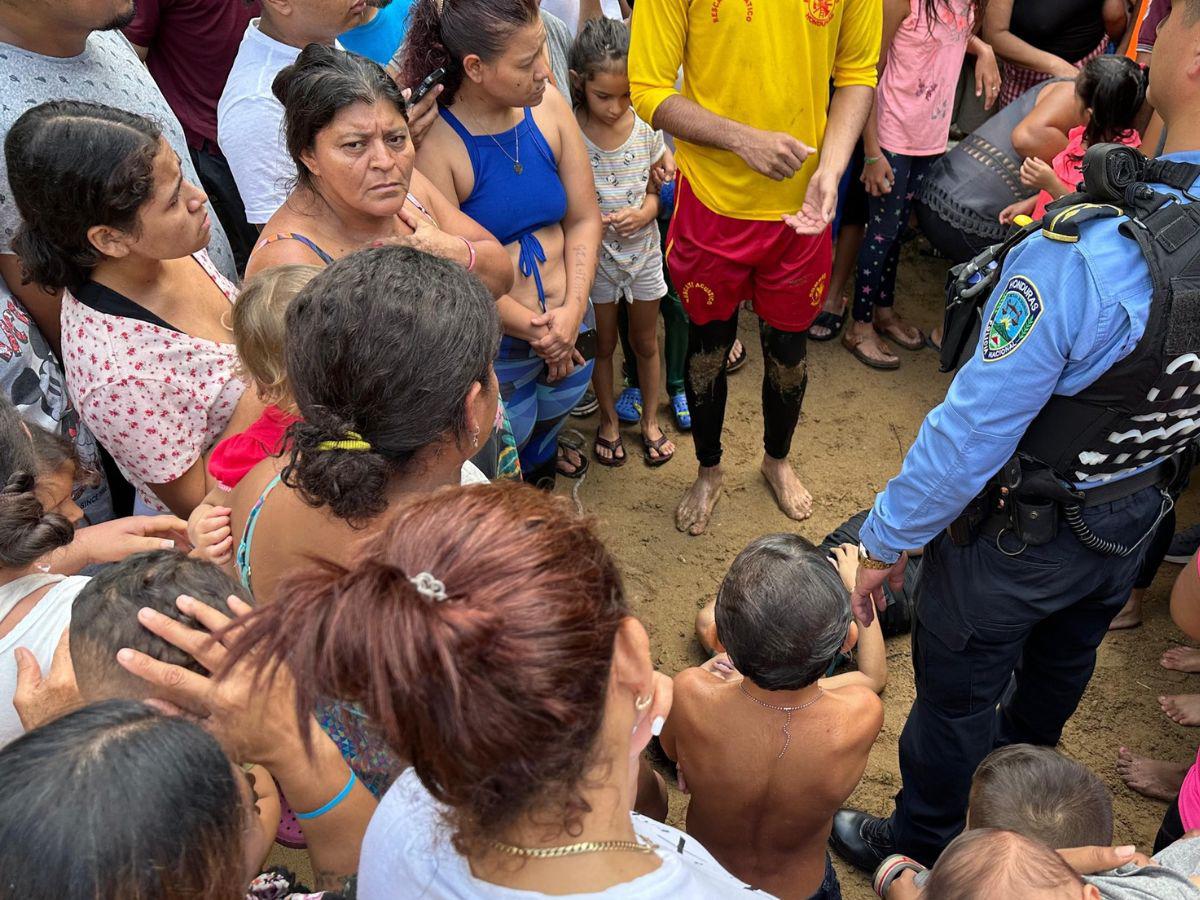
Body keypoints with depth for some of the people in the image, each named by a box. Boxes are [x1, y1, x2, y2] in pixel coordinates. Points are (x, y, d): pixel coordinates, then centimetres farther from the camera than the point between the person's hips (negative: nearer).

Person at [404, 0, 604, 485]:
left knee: (555, 409, 29)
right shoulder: (435, 142, -22)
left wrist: (573, 309, -14)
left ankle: (541, 457, 60)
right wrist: (534, 330, -15)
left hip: (569, 322, 5)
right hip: (496, 345, -5)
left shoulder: (547, 106, -8)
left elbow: (584, 218, -3)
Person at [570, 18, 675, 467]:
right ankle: (609, 419, 38)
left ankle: (650, 419, 38)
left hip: (643, 249, 2)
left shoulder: (646, 128, -11)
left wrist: (646, 211, -20)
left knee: (645, 341, 18)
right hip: (596, 255, -2)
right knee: (603, 344, 16)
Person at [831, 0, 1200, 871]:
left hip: (1017, 532, -7)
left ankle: (919, 851, 44)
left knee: (956, 699, 18)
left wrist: (884, 540, -16)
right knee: (1059, 671, 32)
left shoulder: (1081, 257, -38)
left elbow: (972, 432, -30)